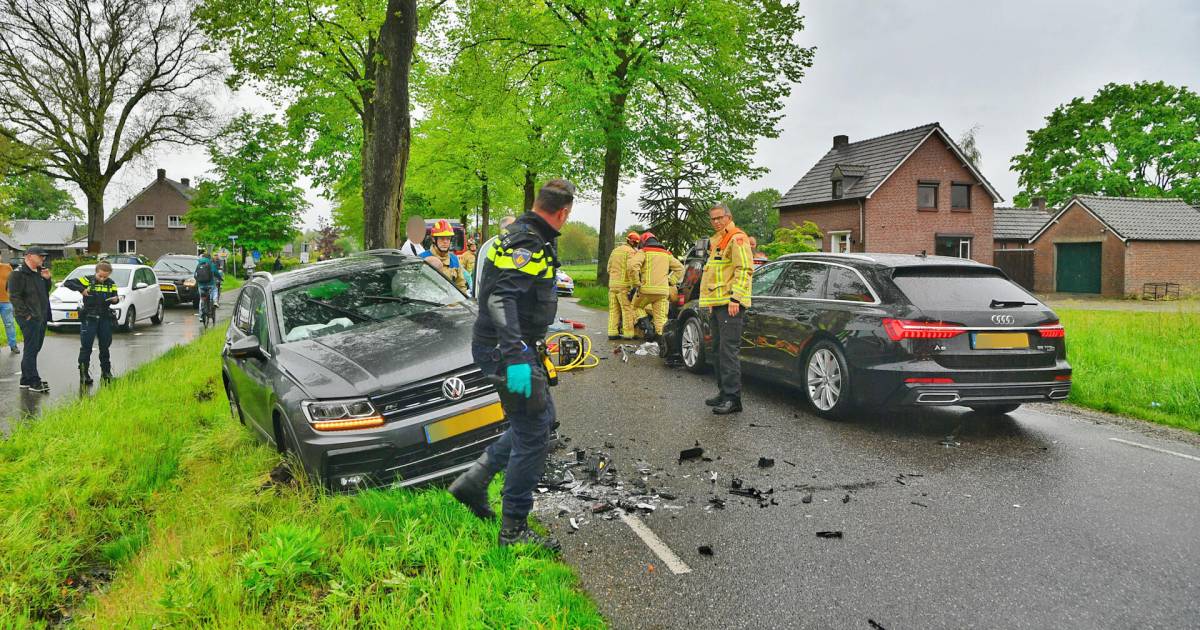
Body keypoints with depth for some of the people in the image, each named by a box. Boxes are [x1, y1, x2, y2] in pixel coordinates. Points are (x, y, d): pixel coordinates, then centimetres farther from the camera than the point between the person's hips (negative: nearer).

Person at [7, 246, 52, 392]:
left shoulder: (38, 272, 16)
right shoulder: (18, 274, -11)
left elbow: (45, 291, 24)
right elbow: (14, 297, -15)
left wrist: (47, 279, 6)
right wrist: (27, 314, -17)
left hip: (41, 317, 9)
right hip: (29, 318, -9)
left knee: (35, 348, 13)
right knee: (31, 349, -5)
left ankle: (26, 379, 22)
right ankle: (33, 382, -2)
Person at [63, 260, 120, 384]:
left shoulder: (111, 284, 5)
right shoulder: (87, 280, -5)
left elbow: (114, 298, 11)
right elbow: (68, 283, -8)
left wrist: (115, 300, -12)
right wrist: (81, 289, -21)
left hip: (105, 318, 3)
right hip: (89, 318, -3)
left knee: (105, 346, 11)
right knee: (86, 347, 1)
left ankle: (106, 372, 22)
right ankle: (84, 374, 8)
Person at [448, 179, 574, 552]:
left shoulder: (530, 239, 13)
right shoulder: (528, 245, -20)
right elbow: (501, 300, -33)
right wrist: (515, 357, -41)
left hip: (518, 347, 11)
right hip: (505, 350, -11)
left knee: (543, 418, 20)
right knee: (532, 434, -4)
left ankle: (472, 482, 24)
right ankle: (514, 529, 7)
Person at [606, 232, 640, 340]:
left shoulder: (615, 250, 18)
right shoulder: (631, 251, -7)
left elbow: (609, 268, 21)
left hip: (612, 284, 8)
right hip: (624, 285, -8)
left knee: (613, 309, 9)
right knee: (628, 309, -4)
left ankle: (612, 332, 7)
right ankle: (628, 333, -5)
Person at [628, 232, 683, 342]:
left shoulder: (643, 252, 4)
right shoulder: (666, 254, 20)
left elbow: (633, 265, -14)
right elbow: (680, 268, 19)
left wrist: (636, 283, -6)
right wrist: (671, 281, 15)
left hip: (647, 289, -4)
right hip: (663, 291, 4)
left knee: (636, 307, 18)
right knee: (660, 317, 5)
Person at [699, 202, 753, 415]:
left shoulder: (737, 239, -8)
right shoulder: (717, 241, 23)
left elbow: (744, 270, -17)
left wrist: (735, 298, -23)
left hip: (730, 305, -10)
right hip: (718, 304, 11)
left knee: (728, 350, -13)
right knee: (719, 349, 14)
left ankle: (732, 397, -12)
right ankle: (724, 392, 22)